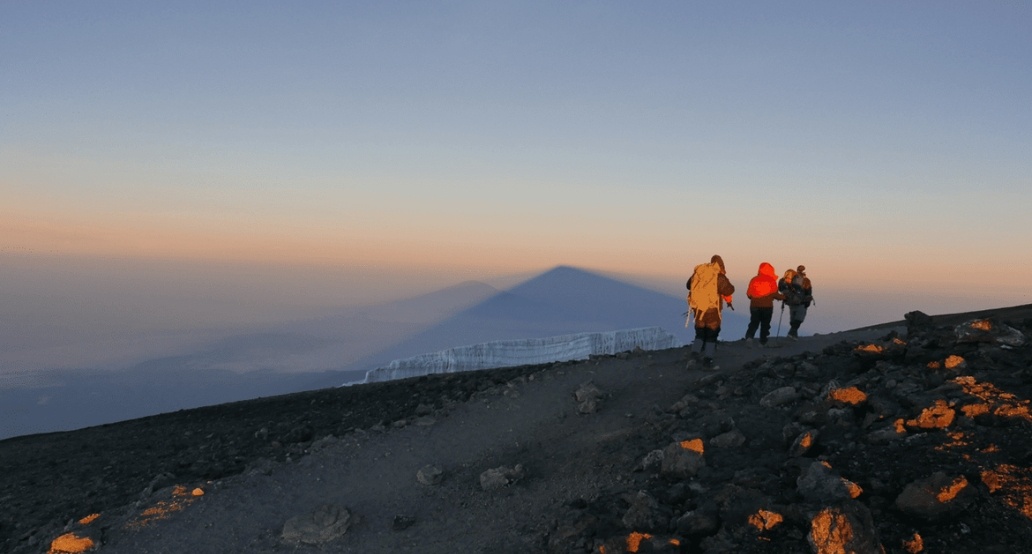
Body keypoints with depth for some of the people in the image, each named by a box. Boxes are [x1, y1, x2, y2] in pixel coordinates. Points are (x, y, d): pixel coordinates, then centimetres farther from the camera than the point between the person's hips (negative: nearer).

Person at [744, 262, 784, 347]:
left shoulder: (754, 280, 1)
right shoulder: (771, 281, -5)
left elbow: (749, 294, 2)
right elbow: (775, 294, -7)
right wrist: (783, 297, 12)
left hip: (755, 306, 2)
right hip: (767, 306, -2)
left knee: (754, 323, 9)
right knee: (765, 324, 11)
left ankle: (749, 336, -14)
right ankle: (762, 342, 12)